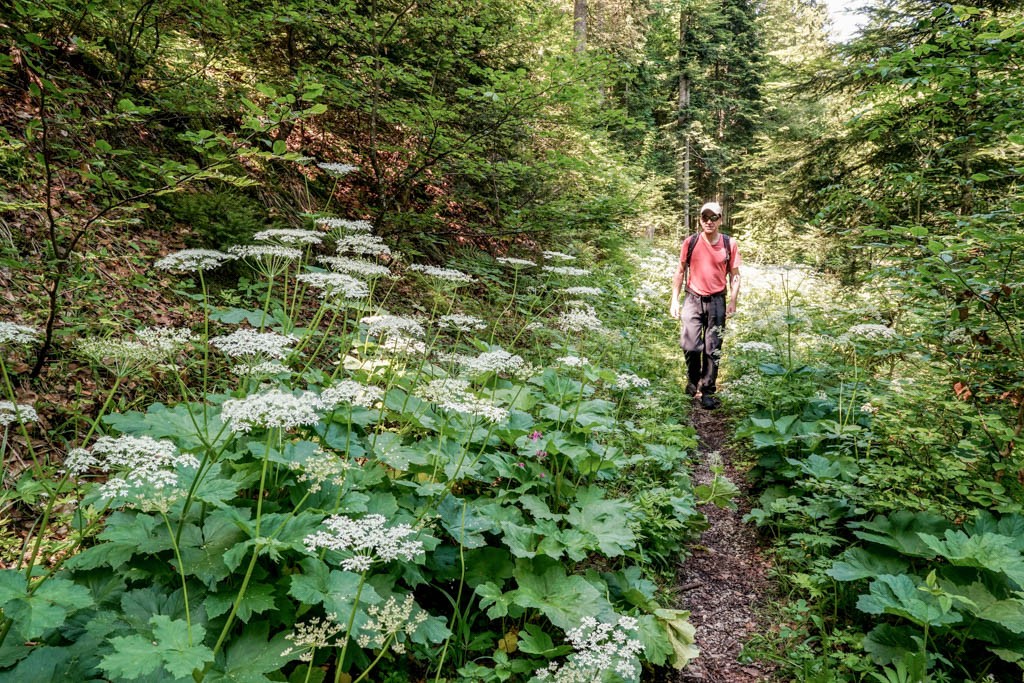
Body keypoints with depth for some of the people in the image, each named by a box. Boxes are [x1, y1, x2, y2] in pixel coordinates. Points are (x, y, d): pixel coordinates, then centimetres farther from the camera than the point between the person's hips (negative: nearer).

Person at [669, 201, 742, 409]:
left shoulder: (730, 244, -1)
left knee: (713, 350, 5)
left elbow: (734, 275, 5)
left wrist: (733, 301, -5)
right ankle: (693, 379, 18)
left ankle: (707, 391, 17)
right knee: (690, 345, -10)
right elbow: (680, 272, 6)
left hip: (717, 301, 1)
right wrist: (675, 300, 2)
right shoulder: (690, 242, -1)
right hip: (693, 299, 0)